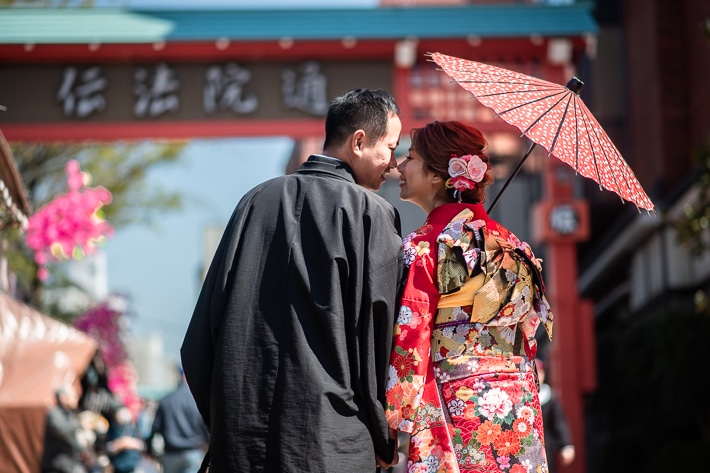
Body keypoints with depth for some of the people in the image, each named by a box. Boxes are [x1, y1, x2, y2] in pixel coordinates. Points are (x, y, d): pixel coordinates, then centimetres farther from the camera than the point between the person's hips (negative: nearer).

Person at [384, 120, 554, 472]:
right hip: (519, 415, 7)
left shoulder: (421, 248, -8)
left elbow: (408, 345, -13)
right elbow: (527, 338, 16)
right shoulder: (510, 246, 12)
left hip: (455, 415, -7)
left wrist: (389, 425, -9)